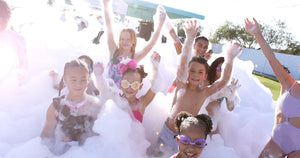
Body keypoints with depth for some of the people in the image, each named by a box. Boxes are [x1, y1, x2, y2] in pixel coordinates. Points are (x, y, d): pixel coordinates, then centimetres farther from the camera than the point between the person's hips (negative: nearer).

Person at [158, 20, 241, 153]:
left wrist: (229, 59, -28)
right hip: (167, 131, 0)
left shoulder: (204, 93, -6)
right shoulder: (181, 86, -10)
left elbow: (223, 81, -16)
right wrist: (190, 38, -33)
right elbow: (183, 63, -22)